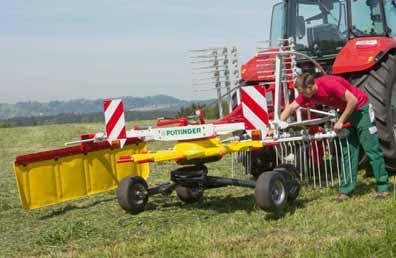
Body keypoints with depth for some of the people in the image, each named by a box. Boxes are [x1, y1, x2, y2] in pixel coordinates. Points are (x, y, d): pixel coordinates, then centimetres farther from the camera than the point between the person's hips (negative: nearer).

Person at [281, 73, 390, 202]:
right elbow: (291, 108, -1)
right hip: (346, 111, 7)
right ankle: (346, 190, 7)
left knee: (372, 149, -5)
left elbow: (353, 100, -27)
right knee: (348, 152, 6)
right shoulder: (307, 92, -8)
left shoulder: (329, 84, -31)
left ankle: (383, 187, 0)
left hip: (360, 108, -7)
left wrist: (341, 121, -20)